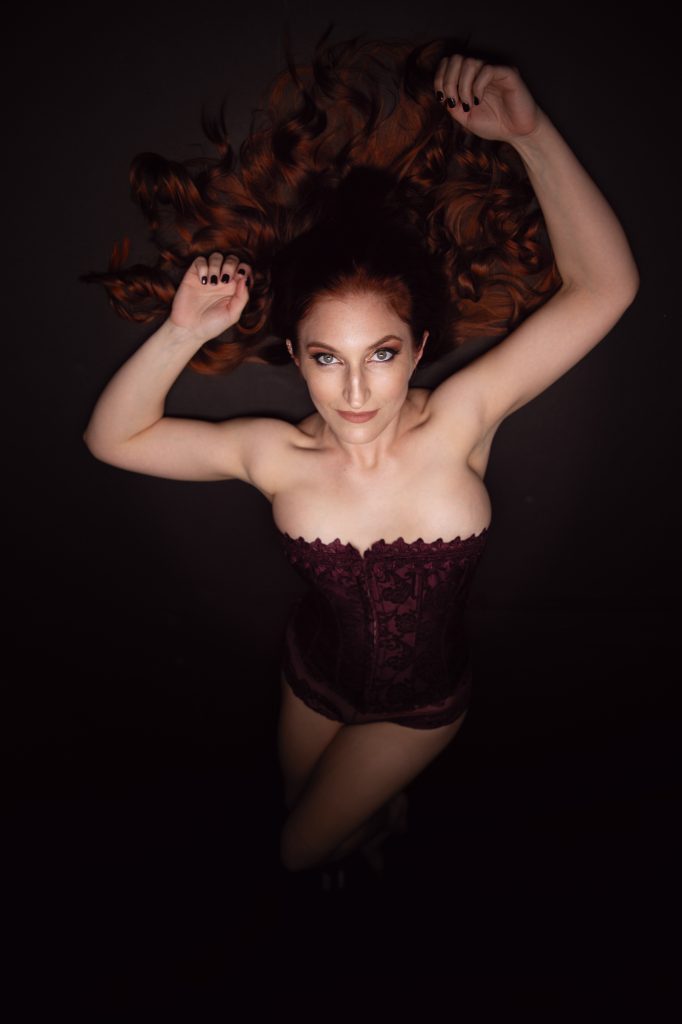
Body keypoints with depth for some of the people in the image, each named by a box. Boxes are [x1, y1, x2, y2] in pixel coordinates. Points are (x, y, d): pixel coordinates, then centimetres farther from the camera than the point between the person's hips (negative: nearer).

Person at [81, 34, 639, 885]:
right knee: (302, 803, 31)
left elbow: (604, 286, -33)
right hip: (314, 677, 2)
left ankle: (383, 809, 53)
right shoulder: (279, 457, -24)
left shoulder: (459, 422, -28)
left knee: (301, 850, 18)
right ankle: (380, 807, 67)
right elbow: (113, 437, -16)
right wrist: (181, 334, -30)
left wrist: (529, 134, -40)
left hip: (422, 701, -2)